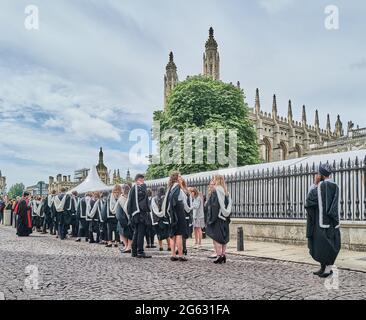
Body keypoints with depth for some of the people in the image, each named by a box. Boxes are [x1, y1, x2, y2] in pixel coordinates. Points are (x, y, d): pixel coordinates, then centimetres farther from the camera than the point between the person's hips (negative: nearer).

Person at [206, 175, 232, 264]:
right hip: (224, 218, 8)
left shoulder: (215, 191, -12)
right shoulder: (226, 192, 11)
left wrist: (211, 218, -17)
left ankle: (219, 255, -7)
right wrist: (227, 218, 14)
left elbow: (213, 205, -19)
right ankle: (223, 255, 14)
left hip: (217, 217, -7)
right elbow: (229, 205, 11)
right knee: (224, 237, 11)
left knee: (216, 237, -3)